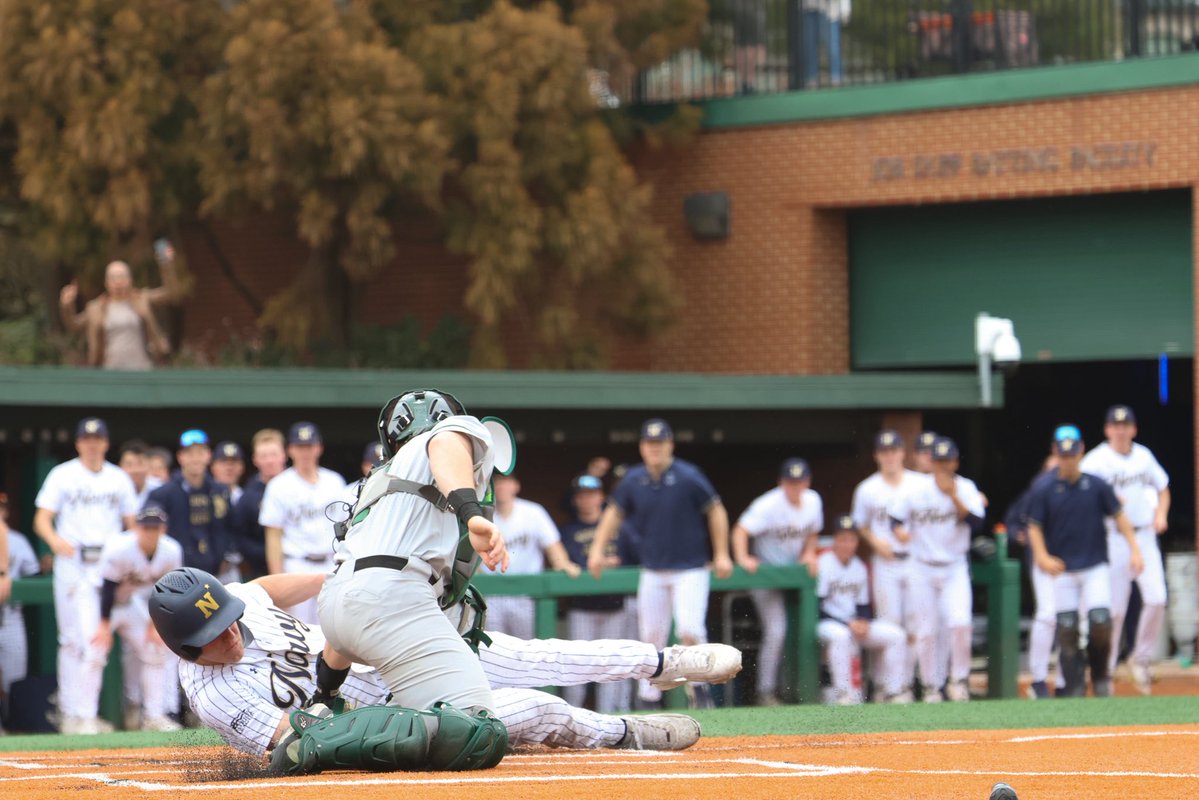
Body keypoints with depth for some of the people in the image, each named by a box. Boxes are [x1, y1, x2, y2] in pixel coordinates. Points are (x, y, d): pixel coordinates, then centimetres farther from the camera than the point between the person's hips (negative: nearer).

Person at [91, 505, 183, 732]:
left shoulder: (172, 552, -17)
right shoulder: (118, 549, -32)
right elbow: (108, 588, -27)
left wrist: (155, 625, -5)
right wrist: (104, 626, -24)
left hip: (132, 603, 6)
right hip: (101, 600, -6)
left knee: (155, 652, 3)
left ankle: (154, 717, 11)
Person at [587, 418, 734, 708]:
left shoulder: (688, 477, -10)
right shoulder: (633, 480, 2)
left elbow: (715, 510, -3)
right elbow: (615, 512, 14)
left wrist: (721, 554, -6)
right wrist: (598, 549, 3)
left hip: (690, 571, -4)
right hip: (653, 572, 4)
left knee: (689, 631, -18)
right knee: (651, 637, 6)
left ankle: (699, 687, 2)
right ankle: (648, 698, 17)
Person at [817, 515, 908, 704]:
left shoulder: (859, 567, 11)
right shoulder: (823, 564, -12)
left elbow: (863, 604, 15)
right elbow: (818, 607, -16)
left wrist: (864, 623, -9)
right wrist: (849, 624, -21)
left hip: (856, 623, 7)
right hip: (827, 623, -7)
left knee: (896, 635, -6)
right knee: (840, 636, -40)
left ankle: (894, 690, -3)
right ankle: (843, 692, -34)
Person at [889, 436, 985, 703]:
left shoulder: (966, 488, -3)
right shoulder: (916, 490, -2)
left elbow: (976, 523, -14)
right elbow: (896, 517, 5)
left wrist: (954, 497, -24)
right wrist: (900, 530, -18)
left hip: (955, 568, -1)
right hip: (923, 568, 1)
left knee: (960, 623, -18)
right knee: (925, 631, 2)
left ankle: (958, 680, 0)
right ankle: (930, 687, 15)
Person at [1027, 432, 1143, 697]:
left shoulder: (1097, 486, 0)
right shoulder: (1045, 492, -1)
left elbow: (1118, 516, 4)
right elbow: (1034, 527, 2)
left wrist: (1134, 549, -5)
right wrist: (1042, 557, -15)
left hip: (1095, 568, 0)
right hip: (1062, 570, 0)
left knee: (1100, 622, -12)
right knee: (1067, 630, -1)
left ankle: (1100, 676, 11)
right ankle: (1074, 688, 9)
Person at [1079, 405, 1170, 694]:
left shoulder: (1144, 456, 11)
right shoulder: (1096, 460, -5)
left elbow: (1162, 488, 22)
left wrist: (1161, 514, 3)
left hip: (1145, 537, 4)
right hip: (1112, 538, -4)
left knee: (1156, 599, -8)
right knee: (1114, 607, -3)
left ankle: (1141, 660, 10)